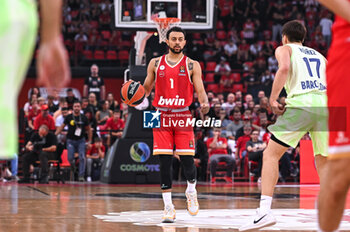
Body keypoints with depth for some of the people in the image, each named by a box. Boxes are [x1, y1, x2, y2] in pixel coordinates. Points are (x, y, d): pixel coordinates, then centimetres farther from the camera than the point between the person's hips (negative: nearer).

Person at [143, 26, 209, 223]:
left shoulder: (192, 65, 5)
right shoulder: (155, 63, 10)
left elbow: (200, 91, 0)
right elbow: (146, 89, 15)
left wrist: (204, 103, -22)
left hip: (183, 116, -1)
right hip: (161, 116, 1)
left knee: (187, 160, -5)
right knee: (165, 161, -4)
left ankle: (191, 191, 26)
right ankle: (168, 206, 2)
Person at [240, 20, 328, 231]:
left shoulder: (284, 49, 17)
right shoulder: (319, 55, 32)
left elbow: (285, 68, -6)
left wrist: (273, 99, -4)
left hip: (301, 103, -5)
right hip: (326, 105, 5)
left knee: (271, 154, -1)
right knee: (323, 162, 16)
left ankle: (265, 211, -16)